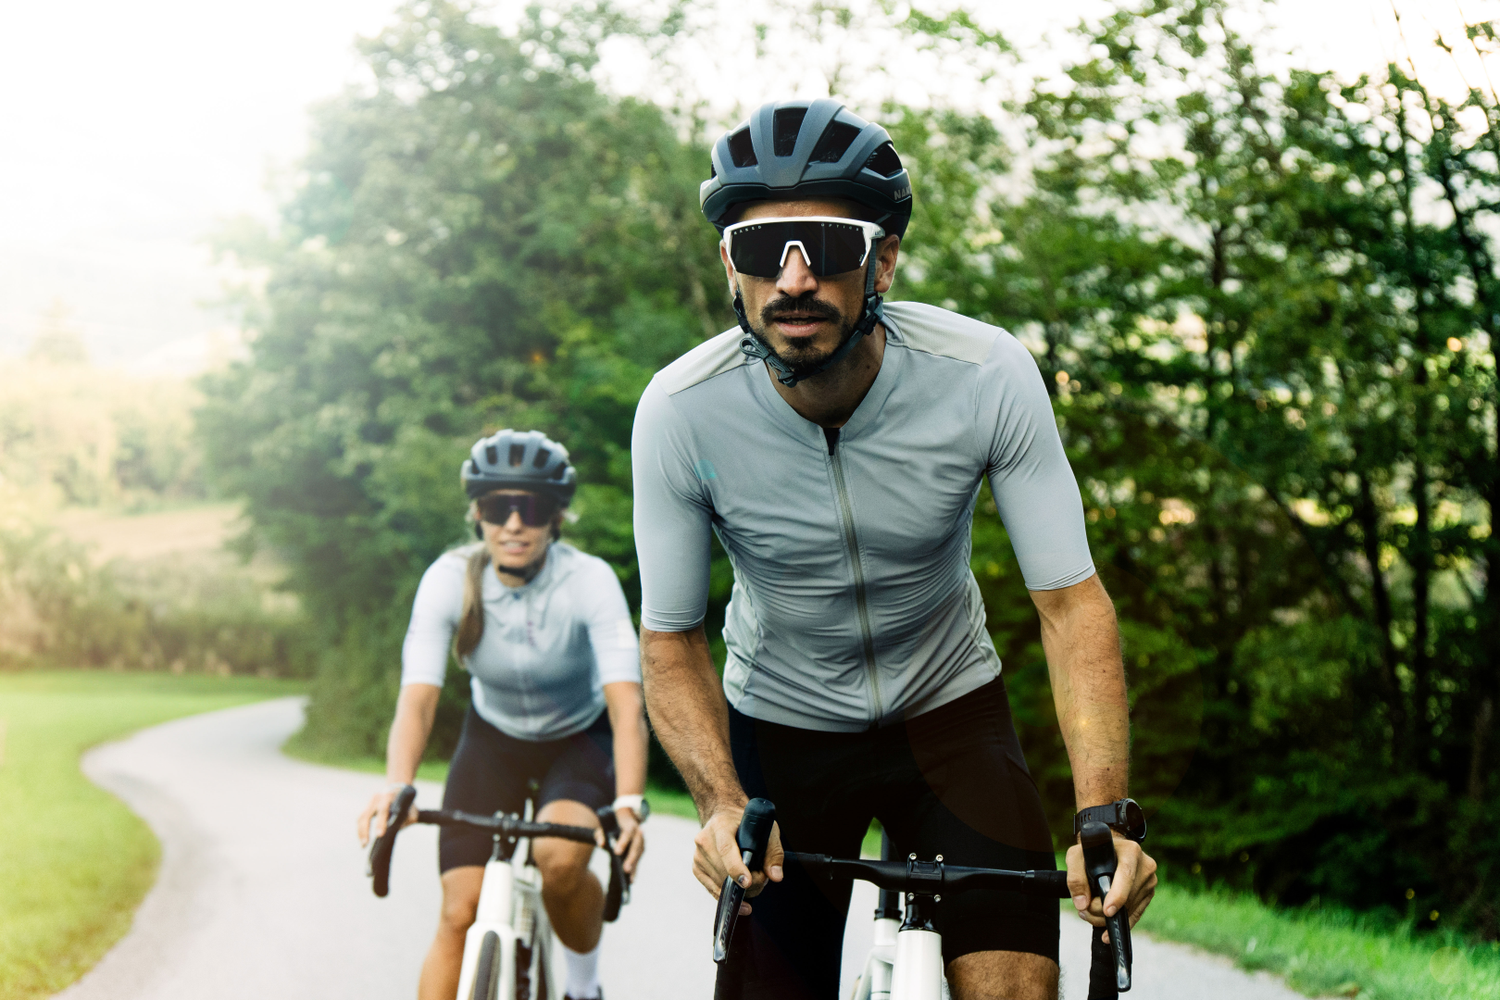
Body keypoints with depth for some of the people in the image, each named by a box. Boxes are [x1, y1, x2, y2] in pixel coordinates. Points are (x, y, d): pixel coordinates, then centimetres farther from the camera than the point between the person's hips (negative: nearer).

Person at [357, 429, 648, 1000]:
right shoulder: (450, 580, -23)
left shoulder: (589, 580, -27)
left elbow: (626, 702, -37)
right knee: (460, 913, -12)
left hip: (582, 738, -2)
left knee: (559, 859, -31)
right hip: (494, 738, 2)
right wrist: (396, 786, -52)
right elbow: (417, 696, -32)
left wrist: (629, 804, -53)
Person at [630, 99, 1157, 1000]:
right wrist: (723, 804, -30)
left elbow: (1071, 601, -20)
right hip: (779, 725, 0)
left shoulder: (987, 376, -24)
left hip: (948, 711, 0)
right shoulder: (681, 412, -23)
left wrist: (1107, 812, -33)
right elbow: (670, 641, -13)